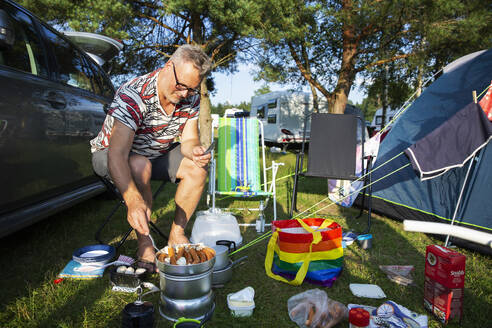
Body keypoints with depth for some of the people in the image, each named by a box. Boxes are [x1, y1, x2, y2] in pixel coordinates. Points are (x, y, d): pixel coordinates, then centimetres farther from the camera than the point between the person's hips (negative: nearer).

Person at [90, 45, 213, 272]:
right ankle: (144, 243, -19)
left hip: (156, 154, 5)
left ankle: (177, 234, -4)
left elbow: (189, 139, -9)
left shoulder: (191, 98, -13)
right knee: (140, 166, -38)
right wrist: (134, 200, -58)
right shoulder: (133, 96, -33)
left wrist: (194, 151, -36)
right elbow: (117, 155, -43)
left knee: (197, 167, -17)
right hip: (109, 155, -5)